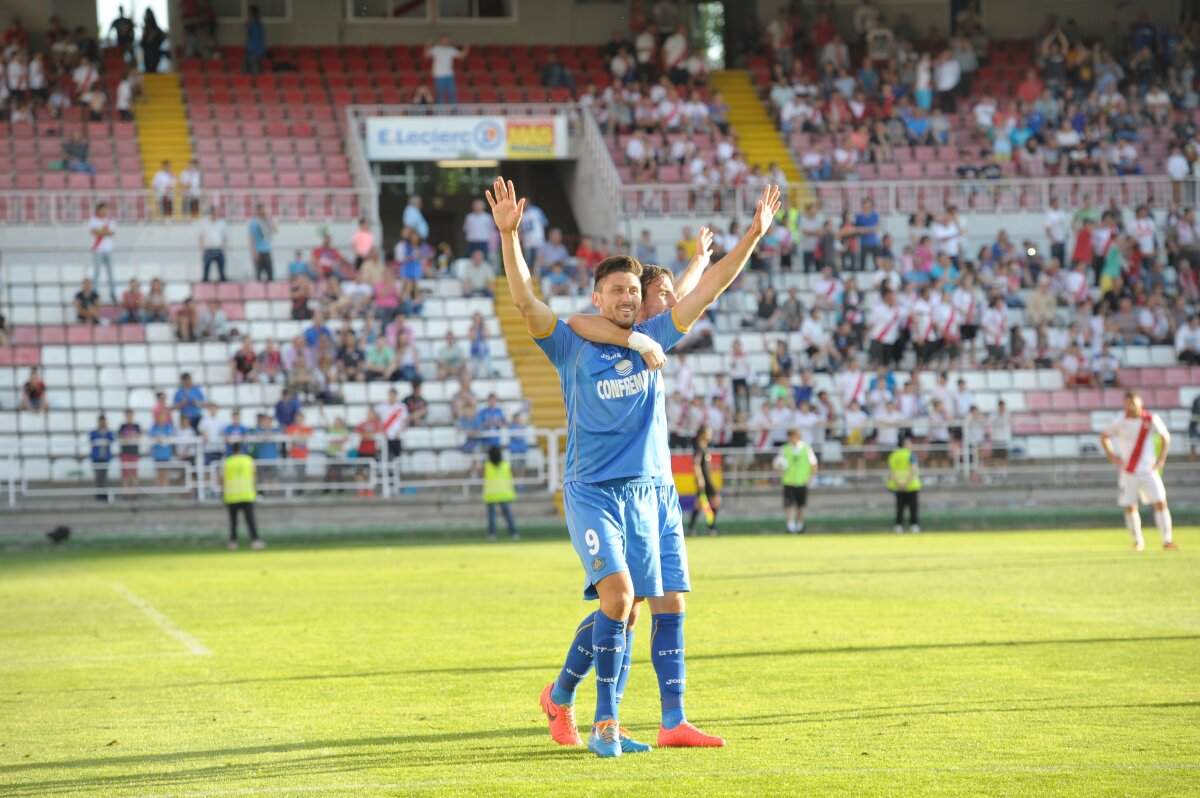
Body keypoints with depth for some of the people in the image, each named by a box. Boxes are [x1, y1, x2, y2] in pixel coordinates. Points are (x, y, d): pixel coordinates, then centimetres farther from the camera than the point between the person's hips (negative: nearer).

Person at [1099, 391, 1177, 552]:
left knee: (1161, 503, -8)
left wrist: (1161, 458, 3)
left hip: (1148, 470, 0)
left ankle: (1167, 540, -2)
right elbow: (1104, 436, 11)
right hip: (1128, 472, 0)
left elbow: (1165, 436, 11)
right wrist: (1111, 456, 1)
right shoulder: (1119, 422, -4)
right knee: (1130, 507, 0)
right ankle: (1138, 541, 15)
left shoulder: (1151, 420, -4)